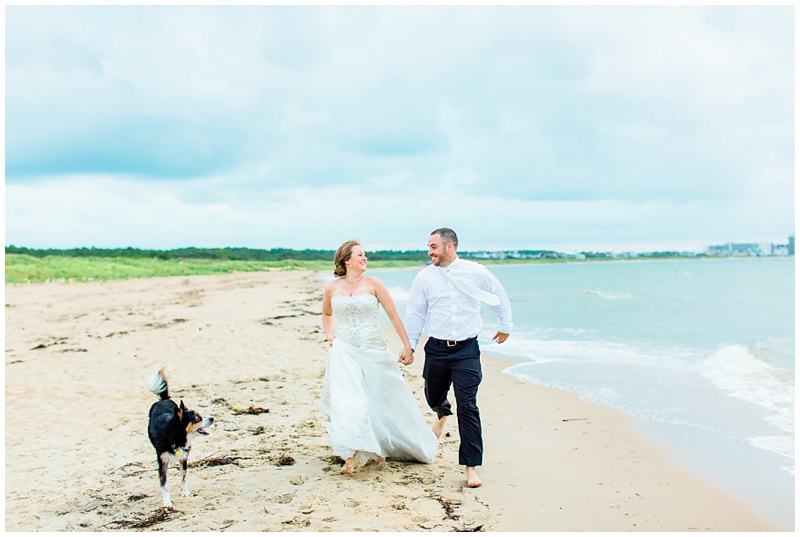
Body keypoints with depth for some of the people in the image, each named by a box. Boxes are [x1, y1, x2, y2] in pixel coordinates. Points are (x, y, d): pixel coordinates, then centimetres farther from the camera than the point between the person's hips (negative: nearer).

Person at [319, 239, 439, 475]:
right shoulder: (332, 288, 3)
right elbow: (326, 314, 25)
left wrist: (407, 346, -5)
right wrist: (329, 336, 10)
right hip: (344, 352, 0)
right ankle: (353, 454, -8)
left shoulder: (373, 283, -2)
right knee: (347, 399, -13)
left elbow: (393, 315, -2)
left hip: (374, 351, 0)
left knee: (386, 398, 8)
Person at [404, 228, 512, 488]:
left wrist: (505, 326, 21)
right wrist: (409, 346, 11)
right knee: (433, 398, 17)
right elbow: (415, 313, 9)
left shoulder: (476, 272, -3)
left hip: (466, 349, -2)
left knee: (467, 407, -9)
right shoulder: (425, 277, 0)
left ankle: (471, 467, 0)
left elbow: (499, 297, 13)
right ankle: (443, 413, 57)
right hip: (436, 349, 3)